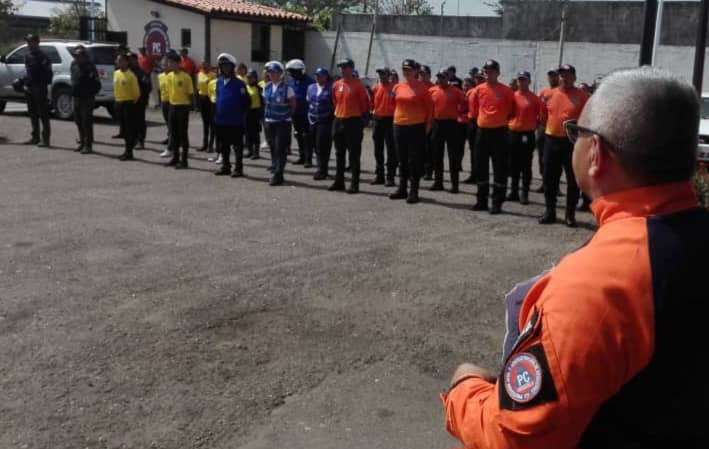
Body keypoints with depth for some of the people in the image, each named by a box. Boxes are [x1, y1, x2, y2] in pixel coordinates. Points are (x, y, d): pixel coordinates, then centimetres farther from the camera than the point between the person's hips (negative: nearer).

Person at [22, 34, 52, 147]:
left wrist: (45, 83, -20)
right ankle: (35, 137, 20)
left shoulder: (42, 56, -10)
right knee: (32, 114, 12)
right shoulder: (27, 56, 15)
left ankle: (45, 139, -3)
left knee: (43, 114, -5)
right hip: (29, 88, 8)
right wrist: (24, 82, 13)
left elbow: (48, 73, -14)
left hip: (39, 88, -8)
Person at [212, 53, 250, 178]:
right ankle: (225, 167, 25)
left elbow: (247, 101, -8)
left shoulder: (238, 83, -8)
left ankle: (238, 169, 7)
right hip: (221, 121, 6)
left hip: (235, 121, -6)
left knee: (237, 146, 1)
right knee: (223, 146, 14)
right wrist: (216, 115, 14)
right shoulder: (219, 82, 9)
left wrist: (241, 113, -5)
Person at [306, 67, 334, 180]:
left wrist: (332, 119, -11)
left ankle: (322, 171, -2)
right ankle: (321, 169, 21)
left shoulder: (331, 89, -6)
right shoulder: (311, 87, 13)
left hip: (325, 121, -6)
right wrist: (309, 116, 14)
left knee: (322, 147, -8)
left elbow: (334, 104, -7)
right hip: (313, 121, 6)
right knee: (316, 146, 10)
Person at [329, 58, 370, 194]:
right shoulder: (336, 85, 7)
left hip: (353, 122, -6)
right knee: (339, 153, 12)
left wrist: (361, 118, 0)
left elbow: (365, 103, -4)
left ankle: (354, 184, 2)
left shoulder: (358, 85, -8)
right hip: (338, 121, 6)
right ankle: (339, 182, 20)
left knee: (354, 155, -2)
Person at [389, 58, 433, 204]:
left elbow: (429, 106, -2)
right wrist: (396, 117, 14)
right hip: (399, 126, 5)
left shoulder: (421, 87, -5)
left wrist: (428, 124, -2)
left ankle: (413, 191, 3)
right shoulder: (398, 87, 7)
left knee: (414, 160, -2)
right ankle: (402, 189, 20)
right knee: (402, 160, 11)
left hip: (416, 127, -5)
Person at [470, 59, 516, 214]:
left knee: (500, 168, -2)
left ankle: (497, 203, 3)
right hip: (481, 131, 4)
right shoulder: (479, 89, 4)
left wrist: (503, 119, 6)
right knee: (480, 167, 8)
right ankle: (481, 200, 19)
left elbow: (512, 109, 5)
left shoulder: (506, 91, -6)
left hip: (499, 132, -4)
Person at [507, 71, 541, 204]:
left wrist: (533, 126, 1)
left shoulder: (534, 99, -4)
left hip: (527, 135, -4)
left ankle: (525, 194, 5)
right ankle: (514, 191, 19)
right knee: (513, 165, 10)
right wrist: (511, 123, 2)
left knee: (526, 166, 0)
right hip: (513, 134, 4)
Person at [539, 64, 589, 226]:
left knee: (573, 180, 2)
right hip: (551, 140, 4)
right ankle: (549, 212, 20)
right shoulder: (550, 94, 8)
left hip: (572, 142, -4)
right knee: (549, 178, 8)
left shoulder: (582, 96, -3)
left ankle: (570, 214, 11)